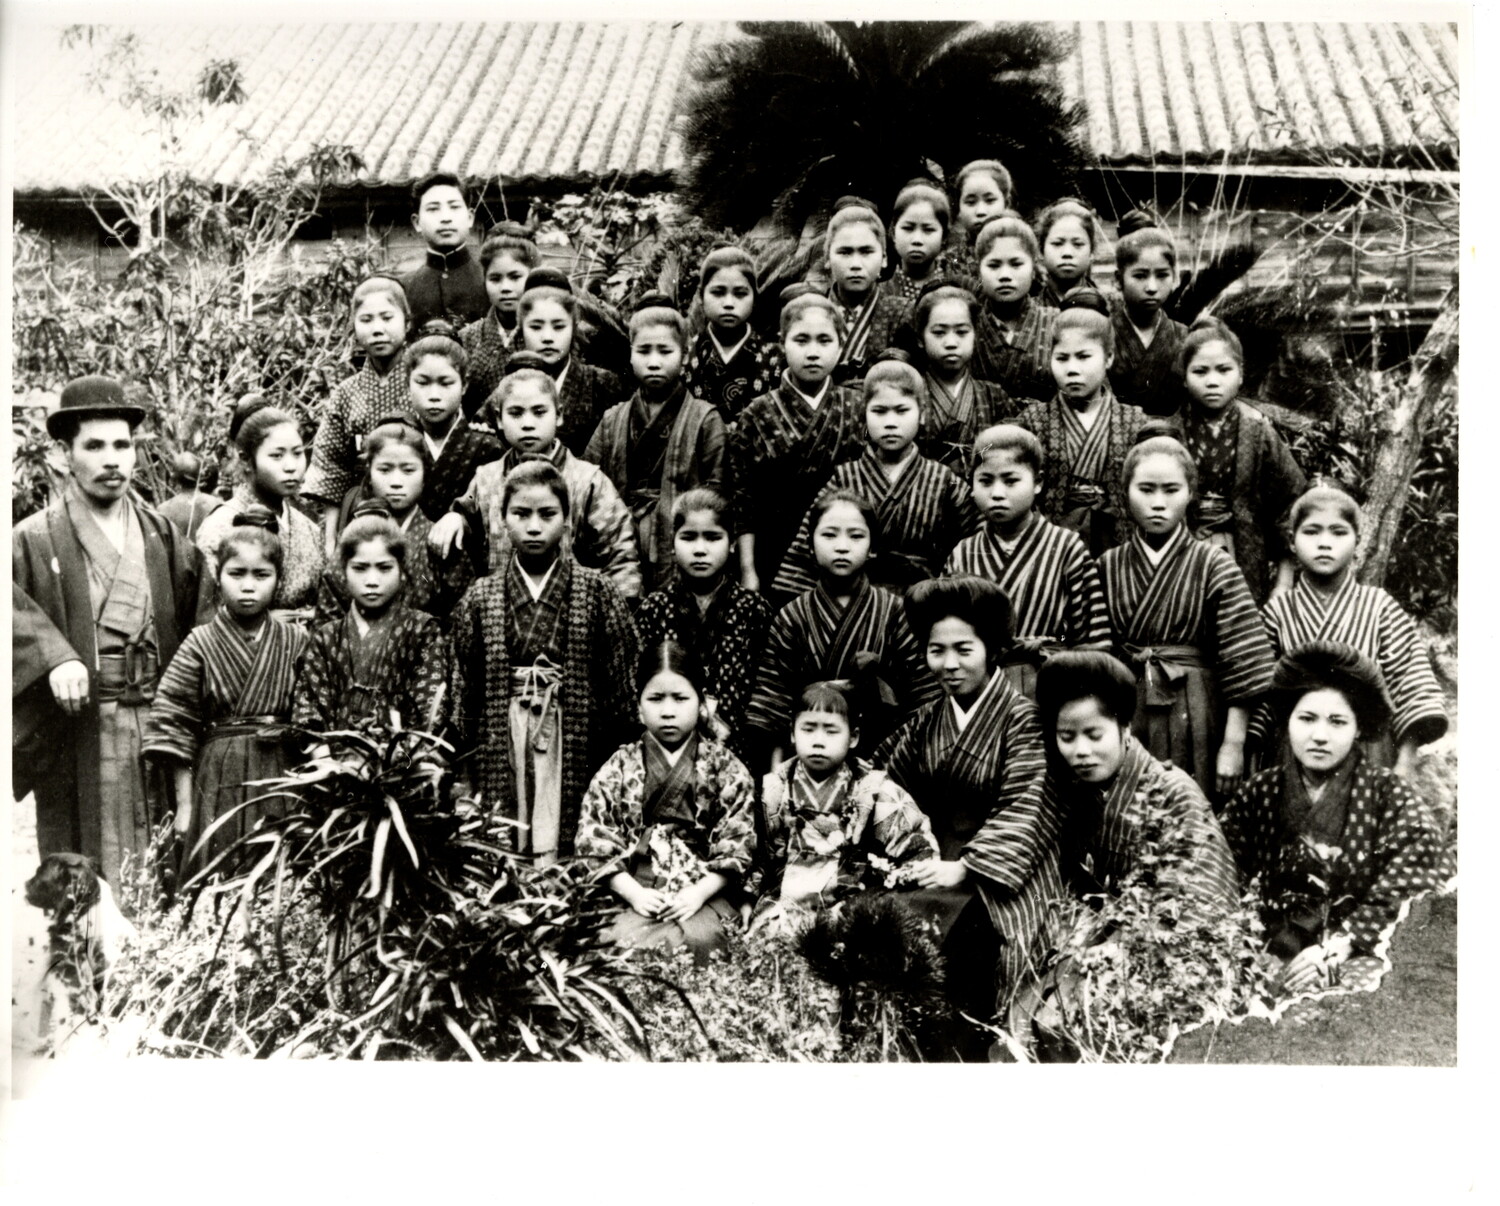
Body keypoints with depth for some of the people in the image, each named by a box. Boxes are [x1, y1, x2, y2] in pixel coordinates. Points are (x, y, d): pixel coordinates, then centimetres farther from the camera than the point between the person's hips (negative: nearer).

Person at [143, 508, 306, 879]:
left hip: (283, 779, 2)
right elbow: (175, 725, -1)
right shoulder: (199, 645, -1)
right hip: (219, 780, -1)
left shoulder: (296, 643, 4)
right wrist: (184, 803, -2)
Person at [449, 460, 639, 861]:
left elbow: (622, 690, 2)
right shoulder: (479, 599, 7)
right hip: (500, 742, 1)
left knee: (566, 851, -2)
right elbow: (463, 692, 8)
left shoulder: (598, 594, 2)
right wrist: (463, 774, 4)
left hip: (575, 743, -1)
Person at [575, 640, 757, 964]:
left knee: (698, 939, -32)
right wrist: (633, 893, -10)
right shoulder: (618, 768, 9)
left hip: (705, 893, 0)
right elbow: (595, 841, 2)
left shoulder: (725, 768, 7)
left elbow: (737, 844, 1)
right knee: (619, 942, -31)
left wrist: (699, 892, -12)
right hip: (636, 892, 1)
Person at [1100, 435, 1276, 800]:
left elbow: (1241, 663, -5)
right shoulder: (1107, 568, 5)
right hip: (1122, 719, 2)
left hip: (1195, 722, -2)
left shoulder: (1215, 568, -2)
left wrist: (1233, 743, -8)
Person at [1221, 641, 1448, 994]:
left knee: (1360, 981, -33)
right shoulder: (1260, 793, 5)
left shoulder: (1388, 794, -1)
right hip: (1279, 948, 2)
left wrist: (1335, 948, -17)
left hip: (1361, 951, -2)